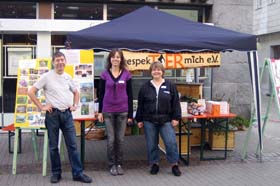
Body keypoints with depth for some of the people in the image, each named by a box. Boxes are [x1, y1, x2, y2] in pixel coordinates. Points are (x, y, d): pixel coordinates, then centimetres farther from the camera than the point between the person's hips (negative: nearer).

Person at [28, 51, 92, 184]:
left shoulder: (68, 77, 10)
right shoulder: (47, 76, -4)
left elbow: (76, 92, 26)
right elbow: (31, 92, -4)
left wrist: (75, 105, 12)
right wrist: (41, 107, -7)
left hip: (67, 114, 3)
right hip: (53, 114, -3)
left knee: (72, 145, 3)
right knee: (53, 146, 6)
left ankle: (77, 173, 8)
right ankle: (56, 173, 18)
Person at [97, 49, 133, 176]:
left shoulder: (126, 74, 2)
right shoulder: (105, 74, 2)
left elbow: (130, 94, 4)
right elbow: (101, 94, 5)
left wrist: (130, 114, 1)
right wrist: (100, 112, 1)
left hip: (122, 111, 1)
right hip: (108, 111, 0)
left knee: (120, 139, 6)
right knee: (111, 139, 2)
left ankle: (119, 164, 19)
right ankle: (112, 165, 14)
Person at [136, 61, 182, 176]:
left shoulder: (170, 86, 3)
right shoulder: (145, 87, 6)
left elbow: (175, 103, 2)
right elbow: (140, 105, 7)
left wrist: (175, 118, -4)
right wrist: (139, 120, 4)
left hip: (166, 120, -1)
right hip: (149, 121, 2)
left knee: (171, 142, -6)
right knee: (151, 144, 7)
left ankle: (174, 165, 9)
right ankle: (154, 164, 22)